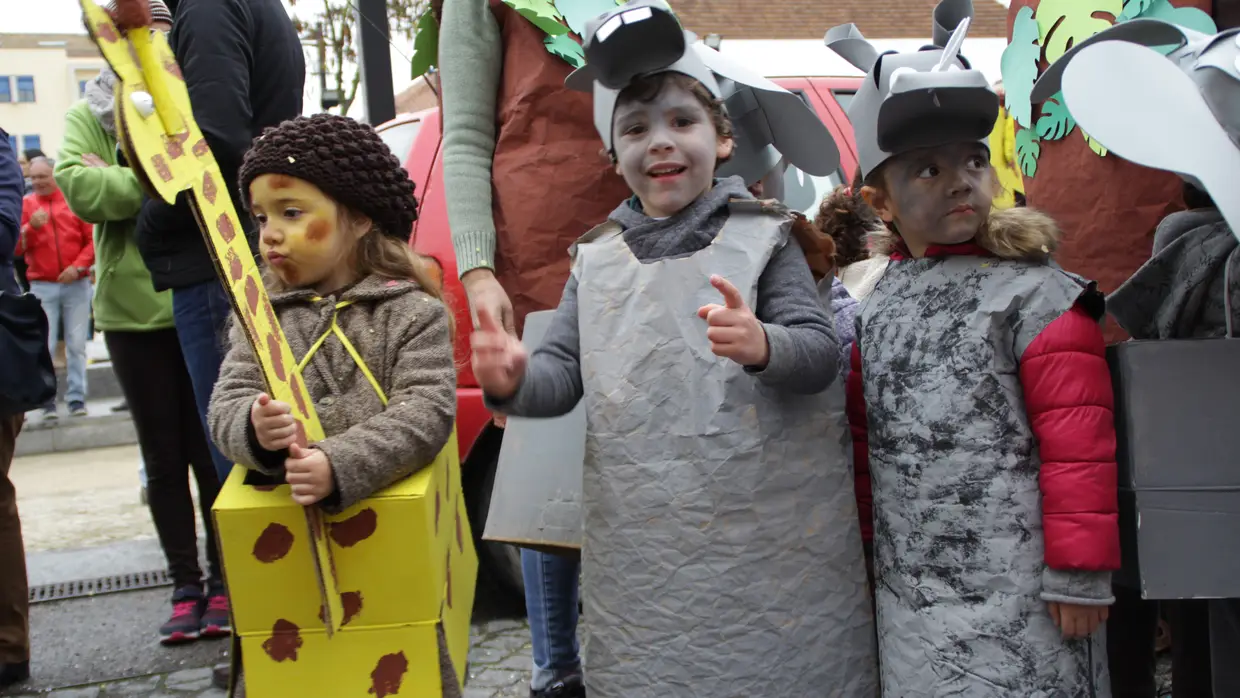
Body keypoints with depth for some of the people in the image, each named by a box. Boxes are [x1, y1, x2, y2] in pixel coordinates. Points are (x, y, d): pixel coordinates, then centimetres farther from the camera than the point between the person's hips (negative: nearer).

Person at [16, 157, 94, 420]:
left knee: (77, 345, 2)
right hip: (42, 287, 0)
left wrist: (78, 266, -10)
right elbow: (15, 247, 2)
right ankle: (47, 400, 2)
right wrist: (30, 227, -15)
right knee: (44, 346, -4)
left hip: (77, 285, 0)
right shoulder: (25, 204, 7)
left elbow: (93, 239, 2)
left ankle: (77, 398, 8)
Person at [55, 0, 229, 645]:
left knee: (213, 448, 5)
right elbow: (78, 189, -11)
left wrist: (121, 182, -13)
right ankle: (186, 587, 18)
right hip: (134, 309, 1)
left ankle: (224, 582, 17)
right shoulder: (89, 116, 6)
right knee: (163, 457, 8)